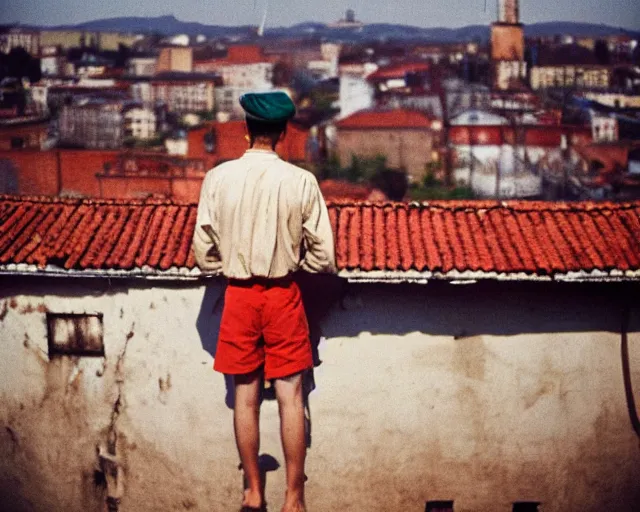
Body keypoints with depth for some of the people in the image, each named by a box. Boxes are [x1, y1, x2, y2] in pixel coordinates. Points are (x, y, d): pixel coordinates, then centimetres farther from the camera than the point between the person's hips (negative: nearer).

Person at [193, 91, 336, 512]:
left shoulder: (218, 178, -8)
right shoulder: (301, 181, -11)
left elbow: (204, 252, -3)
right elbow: (323, 256, -7)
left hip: (238, 296, 1)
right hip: (283, 295, -1)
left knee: (246, 397, 11)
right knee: (291, 397, 6)